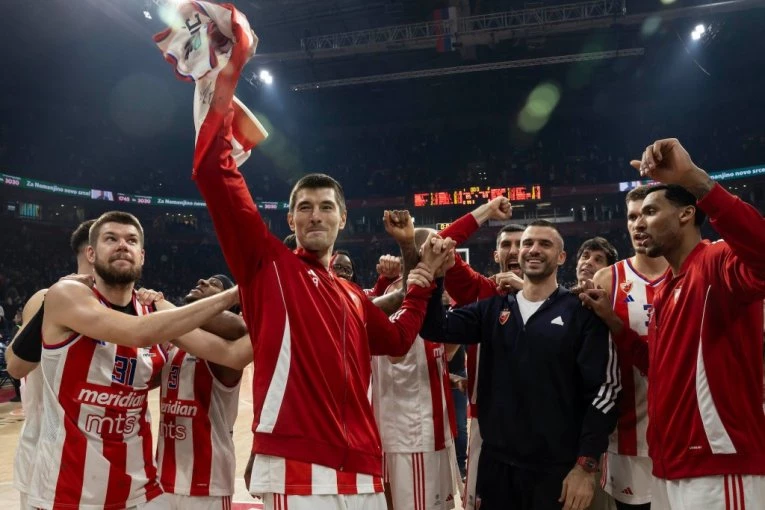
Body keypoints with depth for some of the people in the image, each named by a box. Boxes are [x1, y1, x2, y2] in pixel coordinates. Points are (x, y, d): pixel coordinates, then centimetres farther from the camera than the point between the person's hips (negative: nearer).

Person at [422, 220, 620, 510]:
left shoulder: (581, 312, -5)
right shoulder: (493, 308, 6)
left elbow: (604, 388, -8)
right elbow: (436, 327, -2)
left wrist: (586, 464, -11)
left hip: (556, 468, -3)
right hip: (495, 463, 3)